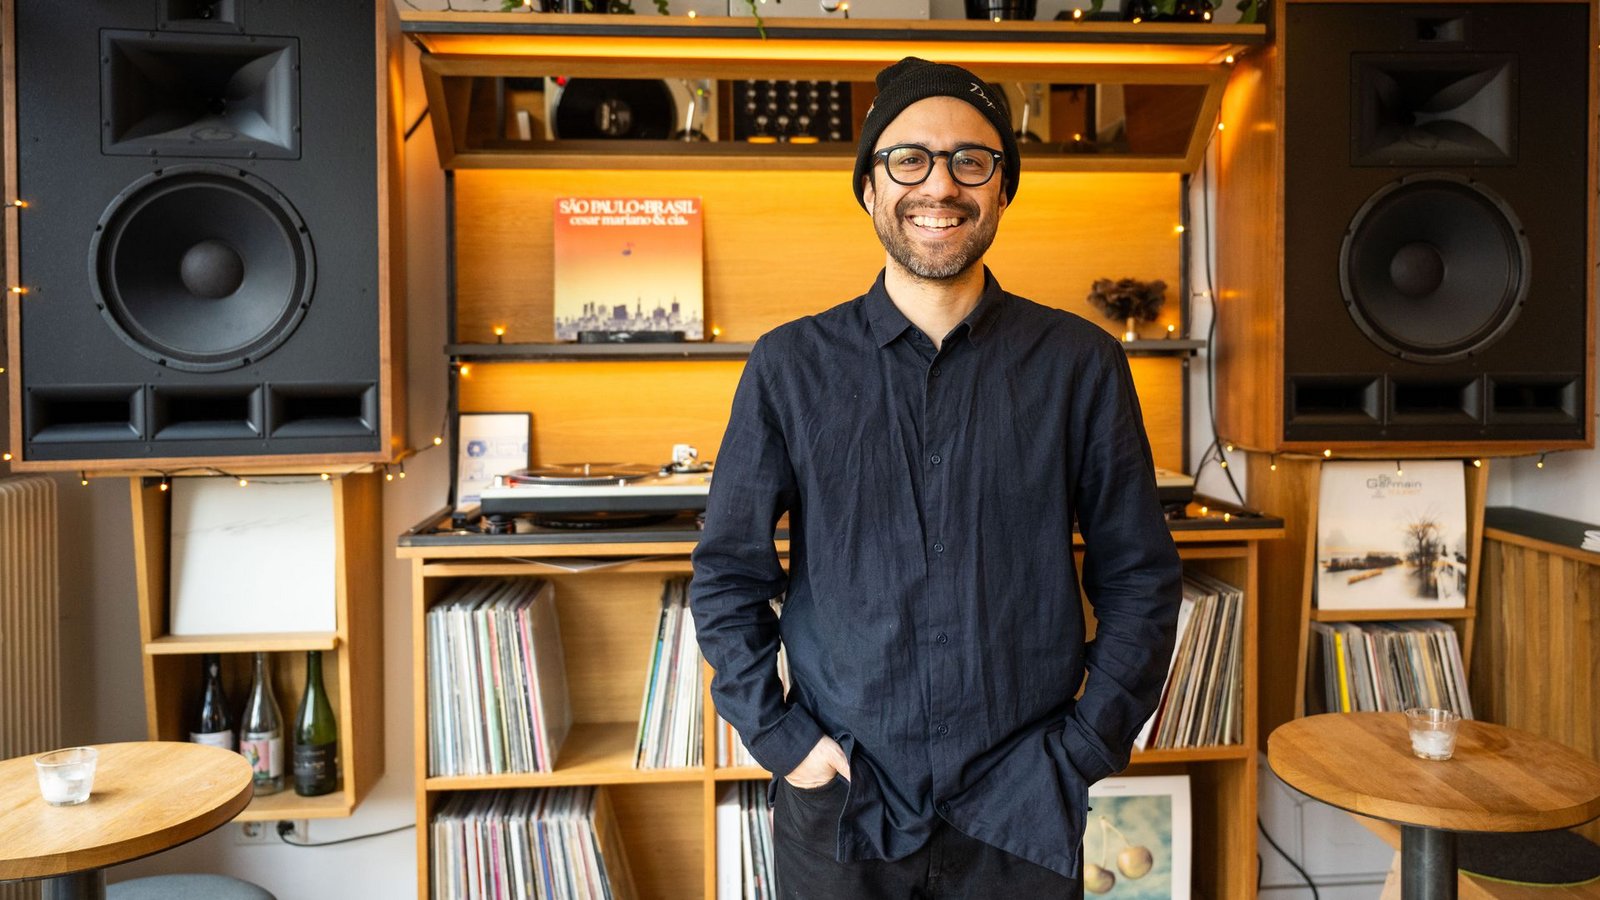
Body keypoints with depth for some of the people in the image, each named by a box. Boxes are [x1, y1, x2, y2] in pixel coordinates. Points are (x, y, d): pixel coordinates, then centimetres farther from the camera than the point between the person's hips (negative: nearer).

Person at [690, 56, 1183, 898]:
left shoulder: (1081, 364, -3)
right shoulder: (789, 366, -3)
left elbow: (1139, 577, 2)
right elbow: (726, 574, 1)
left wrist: (1083, 748, -3)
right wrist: (779, 735, -5)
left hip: (1019, 808, 0)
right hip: (838, 799, 0)